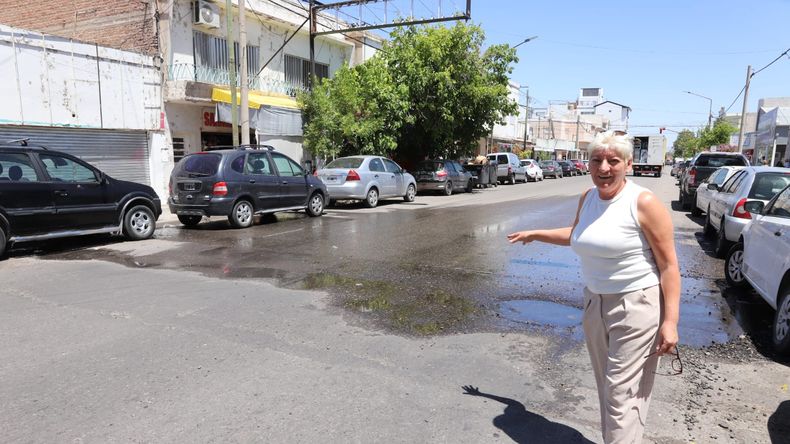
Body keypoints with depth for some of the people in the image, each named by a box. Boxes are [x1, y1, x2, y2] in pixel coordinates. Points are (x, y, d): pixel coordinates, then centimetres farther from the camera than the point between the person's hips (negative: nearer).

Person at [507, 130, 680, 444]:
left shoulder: (644, 203, -15)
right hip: (595, 302, 7)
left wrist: (670, 321, -18)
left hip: (636, 306, -7)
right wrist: (534, 234, 30)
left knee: (623, 394, -5)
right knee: (607, 388, 16)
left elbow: (669, 265, -14)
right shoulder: (587, 198, 5)